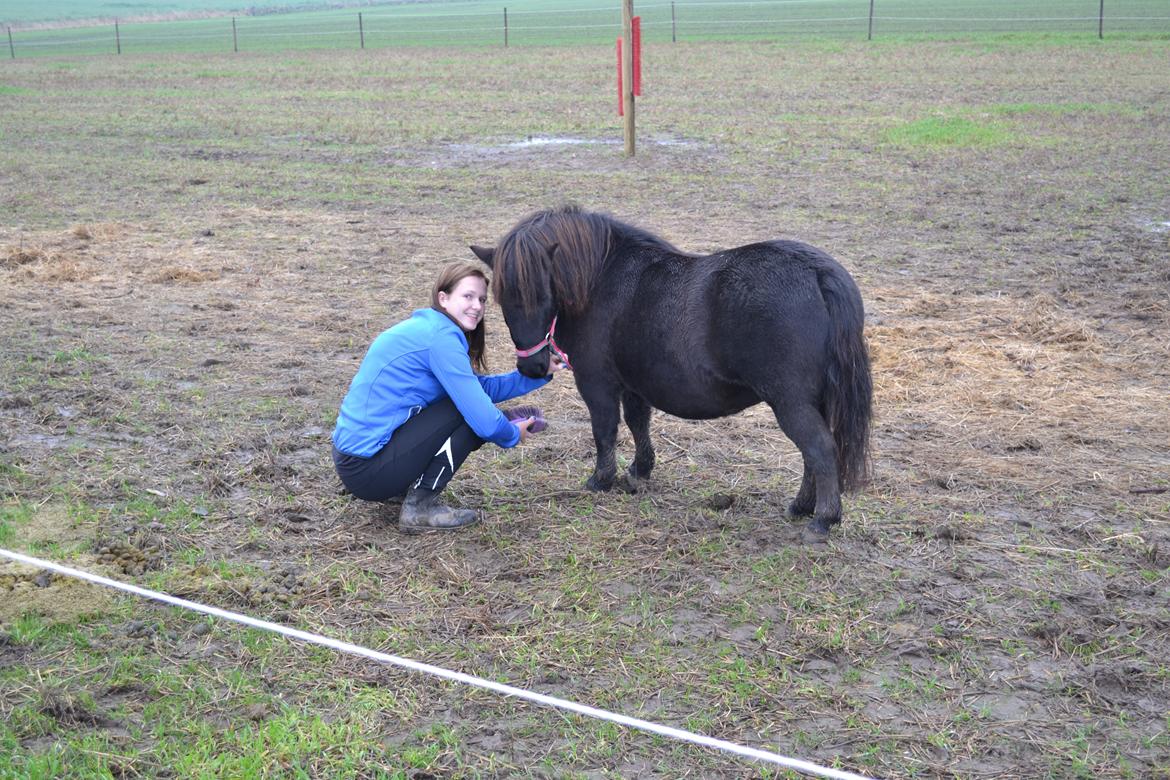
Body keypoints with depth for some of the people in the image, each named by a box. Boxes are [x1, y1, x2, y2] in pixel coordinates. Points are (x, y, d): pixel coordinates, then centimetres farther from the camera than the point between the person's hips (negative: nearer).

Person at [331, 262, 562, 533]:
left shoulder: (425, 328, 13)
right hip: (368, 470, -10)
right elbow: (485, 421, -19)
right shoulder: (441, 338, -17)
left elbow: (482, 387, 18)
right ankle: (419, 508, -6)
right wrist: (513, 434, 2)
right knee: (472, 413, -10)